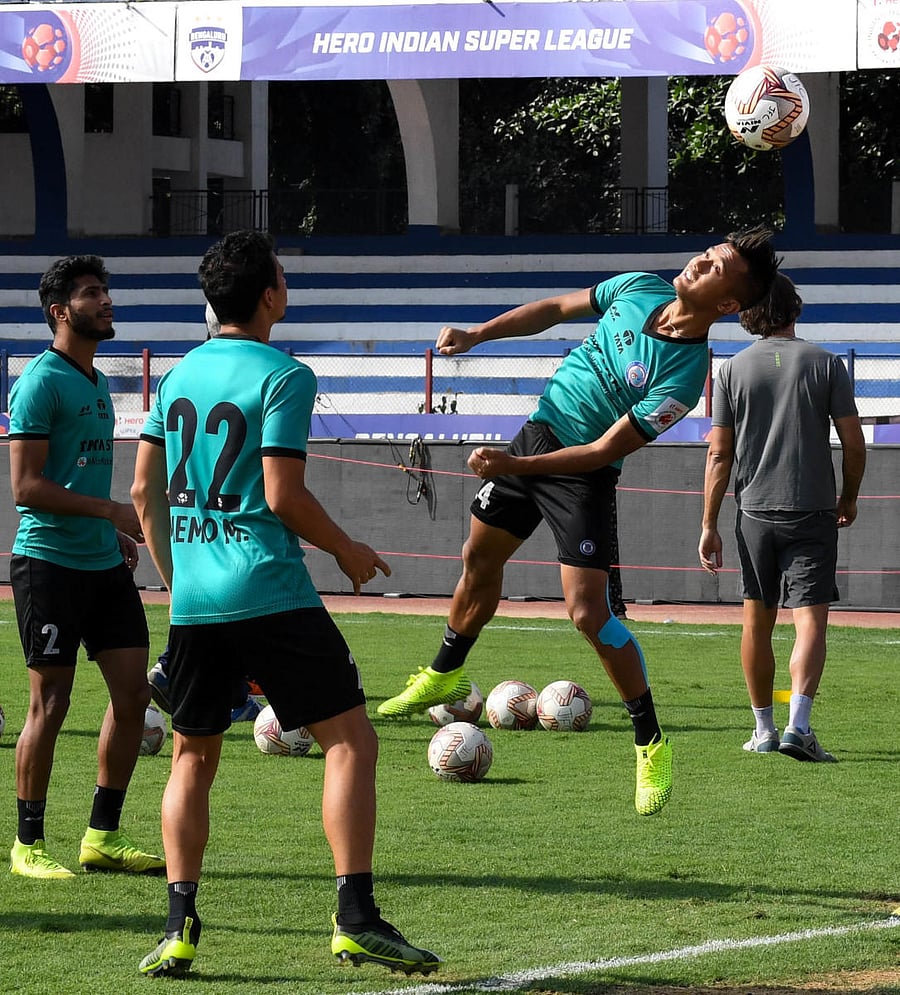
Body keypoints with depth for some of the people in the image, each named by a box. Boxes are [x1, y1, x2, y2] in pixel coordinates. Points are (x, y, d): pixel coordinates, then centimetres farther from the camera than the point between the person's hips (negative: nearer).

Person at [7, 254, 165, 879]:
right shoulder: (42, 382, -11)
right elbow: (27, 486, -16)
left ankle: (104, 837, 14)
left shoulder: (97, 382, 16)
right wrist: (113, 511, -18)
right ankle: (29, 845, 7)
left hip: (104, 564, 8)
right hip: (49, 562, -8)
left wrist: (118, 535, 16)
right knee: (50, 706, -3)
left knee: (134, 694, 4)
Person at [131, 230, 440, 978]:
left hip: (193, 599, 6)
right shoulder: (283, 377, -8)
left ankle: (180, 928, 7)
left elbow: (145, 490, 16)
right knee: (351, 739, -1)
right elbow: (283, 496, -13)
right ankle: (356, 917, -11)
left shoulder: (180, 374, 13)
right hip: (269, 594, -6)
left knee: (193, 755, 15)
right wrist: (347, 551, 2)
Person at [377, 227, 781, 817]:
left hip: (582, 474, -7)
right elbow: (556, 309, 11)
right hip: (538, 430, 7)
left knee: (588, 611, -16)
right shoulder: (640, 288, -7)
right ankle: (446, 674, 46)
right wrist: (477, 334, 4)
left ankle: (651, 742, -1)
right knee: (481, 557, 22)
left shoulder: (685, 374, -26)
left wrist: (517, 466, -28)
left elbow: (605, 450, -25)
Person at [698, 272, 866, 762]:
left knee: (757, 622, 14)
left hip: (755, 512, 2)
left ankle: (763, 730, 19)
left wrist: (709, 525, 5)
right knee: (810, 618, -6)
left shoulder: (733, 370, 2)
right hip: (813, 511, -2)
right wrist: (849, 498, 15)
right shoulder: (826, 364, -1)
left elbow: (719, 454, 1)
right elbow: (854, 445, -2)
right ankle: (798, 726, -22)